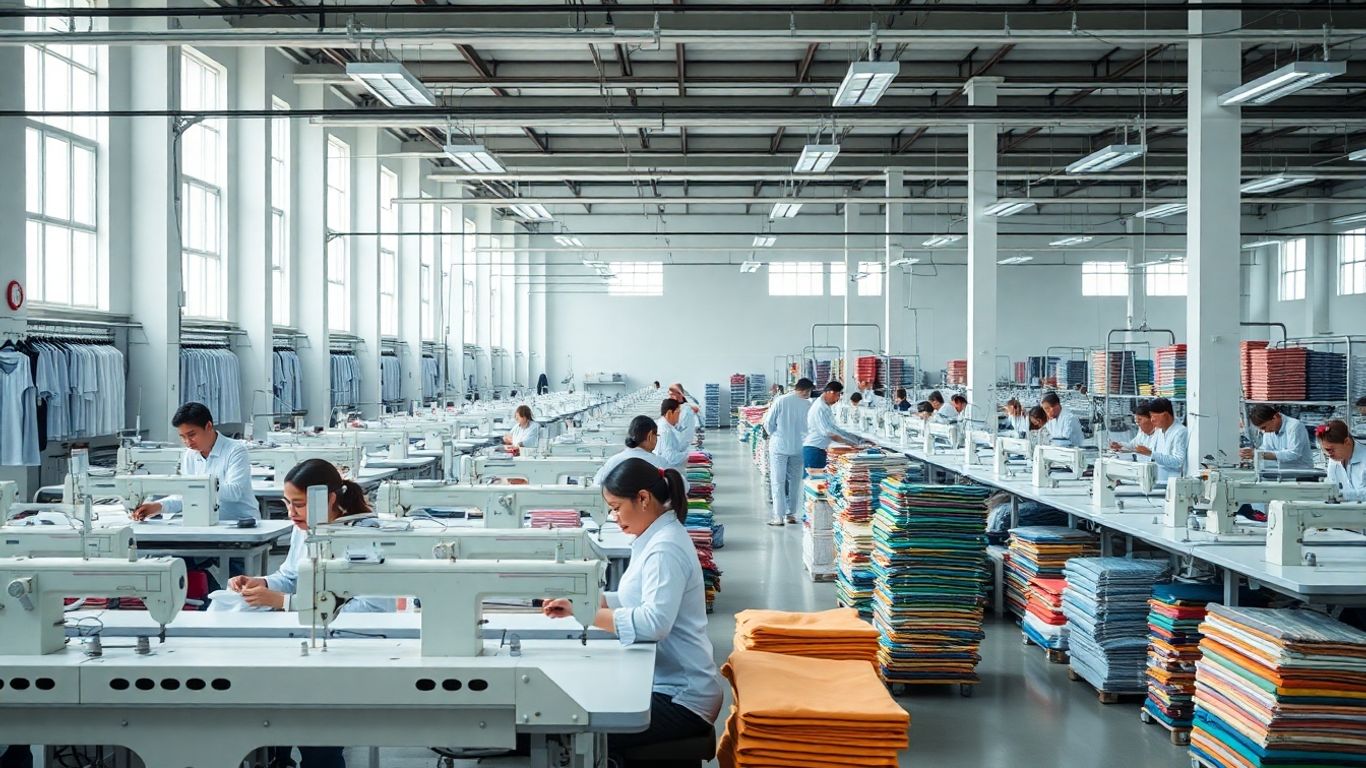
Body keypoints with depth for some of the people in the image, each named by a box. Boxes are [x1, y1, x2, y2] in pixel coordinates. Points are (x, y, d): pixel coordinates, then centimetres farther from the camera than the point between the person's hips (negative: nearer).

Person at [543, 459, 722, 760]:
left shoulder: (665, 548, -21)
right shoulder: (656, 537, 11)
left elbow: (654, 622, -32)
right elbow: (634, 599, 17)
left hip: (680, 698, -10)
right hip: (665, 682, 10)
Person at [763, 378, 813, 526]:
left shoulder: (780, 401, -10)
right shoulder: (808, 405, -6)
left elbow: (768, 423, -8)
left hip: (779, 447, -2)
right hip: (798, 448, 2)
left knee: (778, 482, 2)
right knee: (795, 481, 14)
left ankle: (778, 516, -2)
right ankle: (791, 513, 18)